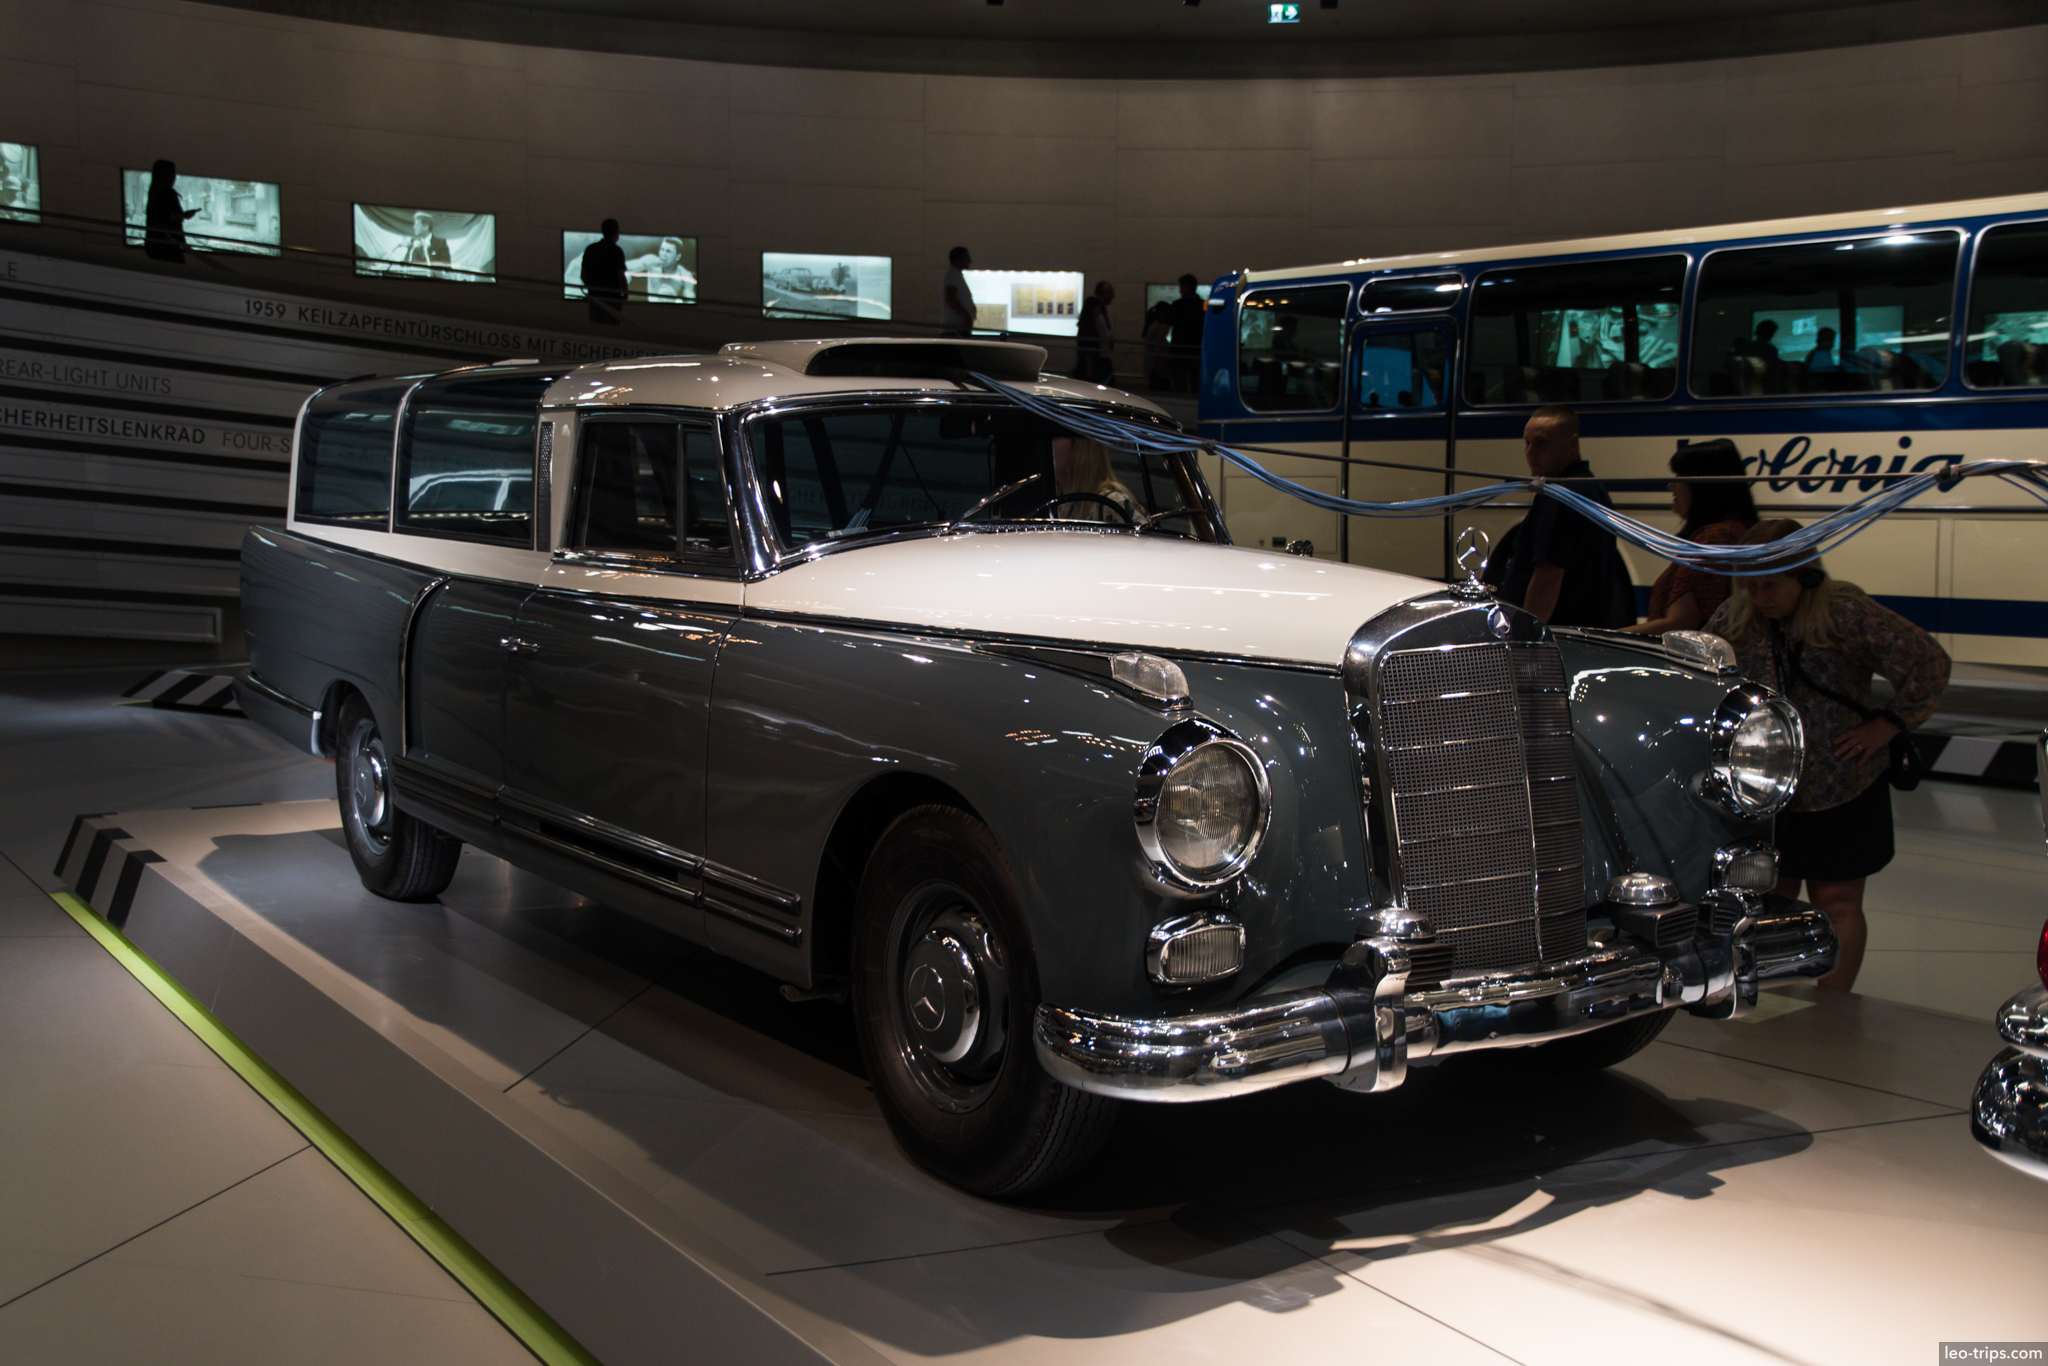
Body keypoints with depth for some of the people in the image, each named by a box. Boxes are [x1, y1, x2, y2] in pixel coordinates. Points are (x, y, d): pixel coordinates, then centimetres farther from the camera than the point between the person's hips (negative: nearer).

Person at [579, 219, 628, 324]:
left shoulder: (589, 249, 7)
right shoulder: (617, 251, -10)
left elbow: (583, 275, 11)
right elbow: (621, 276, -13)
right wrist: (625, 293, 2)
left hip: (593, 295, 5)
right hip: (612, 296, -5)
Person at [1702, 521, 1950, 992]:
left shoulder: (1846, 613, -14)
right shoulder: (1732, 618, 0)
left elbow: (1930, 663, -11)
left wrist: (1886, 725, -11)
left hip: (1843, 790, -4)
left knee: (1836, 903, 3)